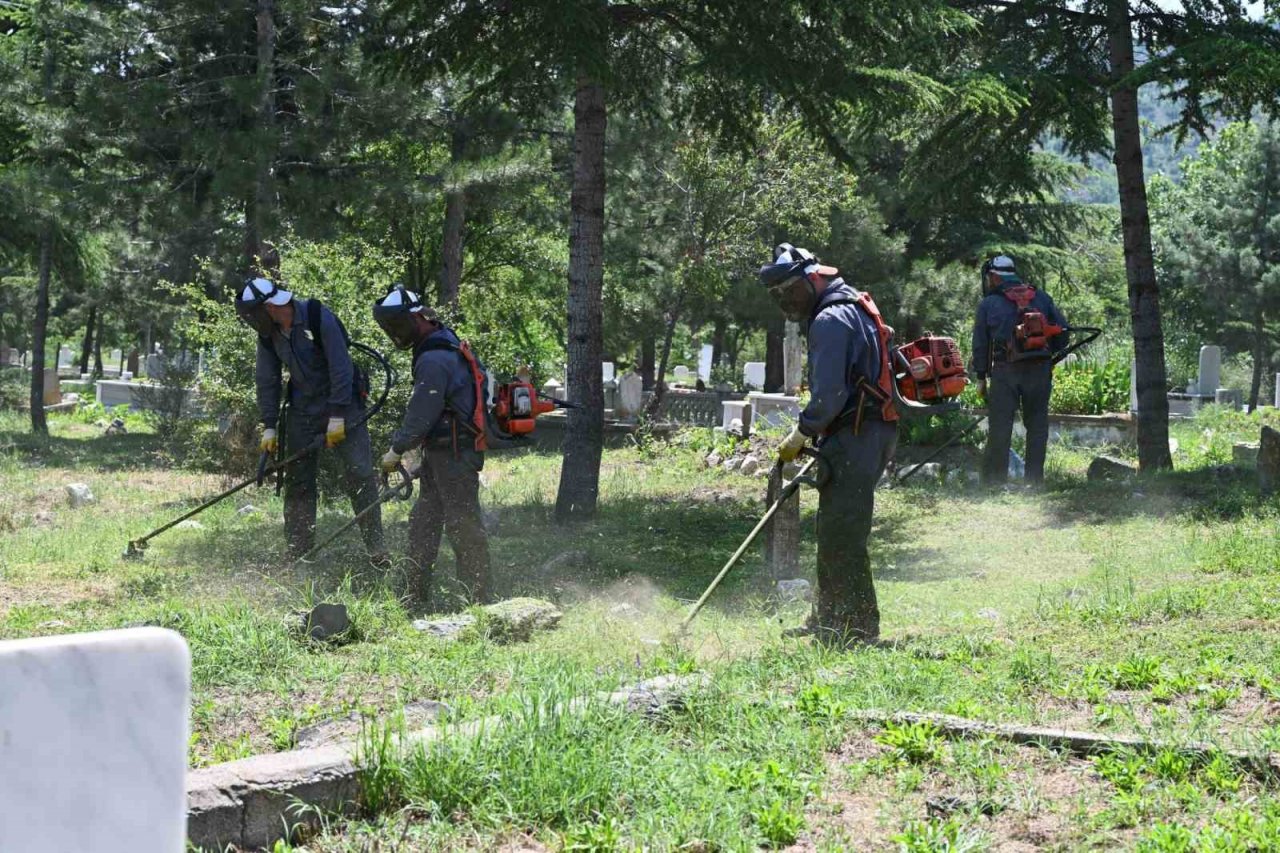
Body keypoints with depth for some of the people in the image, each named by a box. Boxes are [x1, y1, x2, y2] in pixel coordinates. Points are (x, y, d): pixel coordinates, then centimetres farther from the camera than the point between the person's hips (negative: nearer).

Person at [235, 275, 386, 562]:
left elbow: (342, 369, -20)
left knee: (360, 475, -10)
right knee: (297, 481, 4)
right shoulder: (268, 333, -2)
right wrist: (269, 426, 1)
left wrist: (337, 417, -20)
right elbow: (267, 381, 5)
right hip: (302, 410, 6)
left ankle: (376, 547, -6)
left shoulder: (320, 318, -20)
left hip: (342, 404, -5)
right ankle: (298, 552, 10)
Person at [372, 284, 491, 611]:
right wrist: (403, 441, 15)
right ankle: (416, 597, 19)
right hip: (440, 454, 11)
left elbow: (422, 415, -19)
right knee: (422, 523, 13)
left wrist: (397, 449, -7)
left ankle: (479, 601, -1)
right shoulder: (441, 348, 14)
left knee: (464, 528, -6)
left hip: (454, 455, -11)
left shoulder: (434, 360, -20)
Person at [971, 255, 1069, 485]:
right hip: (1040, 370, 2)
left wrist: (981, 377, 10)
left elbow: (980, 344, 5)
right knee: (1037, 425, 9)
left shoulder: (988, 304, 6)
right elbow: (1062, 329, 9)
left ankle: (994, 482, 0)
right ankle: (1035, 481, 9)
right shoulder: (1041, 297, 13)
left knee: (999, 429, 0)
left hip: (1005, 371, -2)